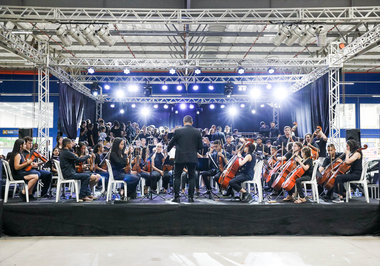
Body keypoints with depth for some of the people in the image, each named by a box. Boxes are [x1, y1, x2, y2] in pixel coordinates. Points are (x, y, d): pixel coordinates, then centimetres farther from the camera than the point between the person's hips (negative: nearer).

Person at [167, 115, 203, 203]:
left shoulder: (178, 131, -4)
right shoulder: (197, 132, 0)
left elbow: (171, 144, 4)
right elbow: (200, 146, 2)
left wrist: (167, 151, 24)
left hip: (180, 158, -1)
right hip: (192, 158, 2)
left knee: (177, 177, 8)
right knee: (191, 177, 11)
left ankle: (176, 197, 5)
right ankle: (191, 197, 9)